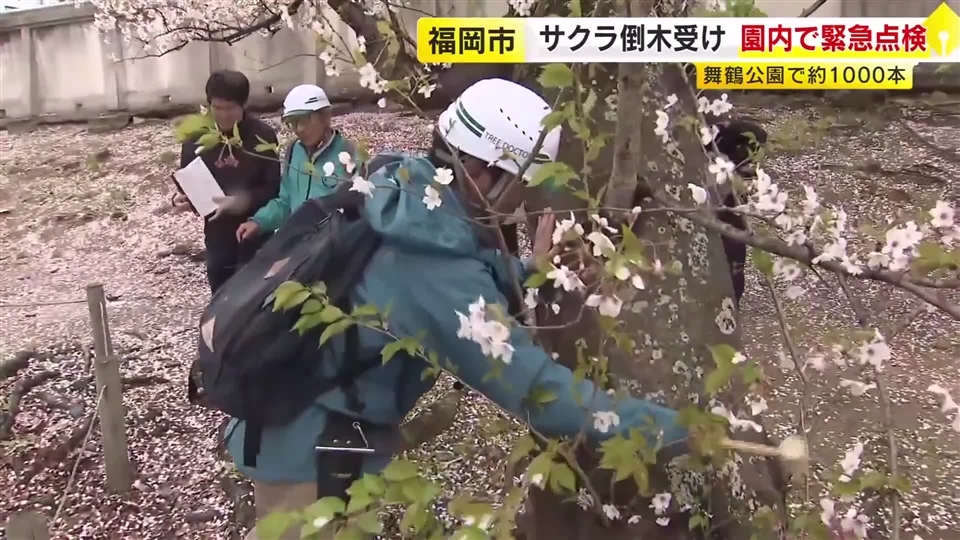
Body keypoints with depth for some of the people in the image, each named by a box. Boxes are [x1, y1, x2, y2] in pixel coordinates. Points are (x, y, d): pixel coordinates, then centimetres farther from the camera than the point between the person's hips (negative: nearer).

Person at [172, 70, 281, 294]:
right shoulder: (197, 136, 1)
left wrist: (244, 201, -26)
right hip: (217, 236, 3)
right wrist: (181, 198, -13)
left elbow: (274, 187, -10)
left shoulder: (262, 135, -10)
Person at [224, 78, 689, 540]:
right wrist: (672, 429, -26)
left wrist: (529, 270, -5)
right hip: (311, 445, -8)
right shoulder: (439, 272, -34)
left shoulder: (401, 189, -8)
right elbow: (536, 389, -33)